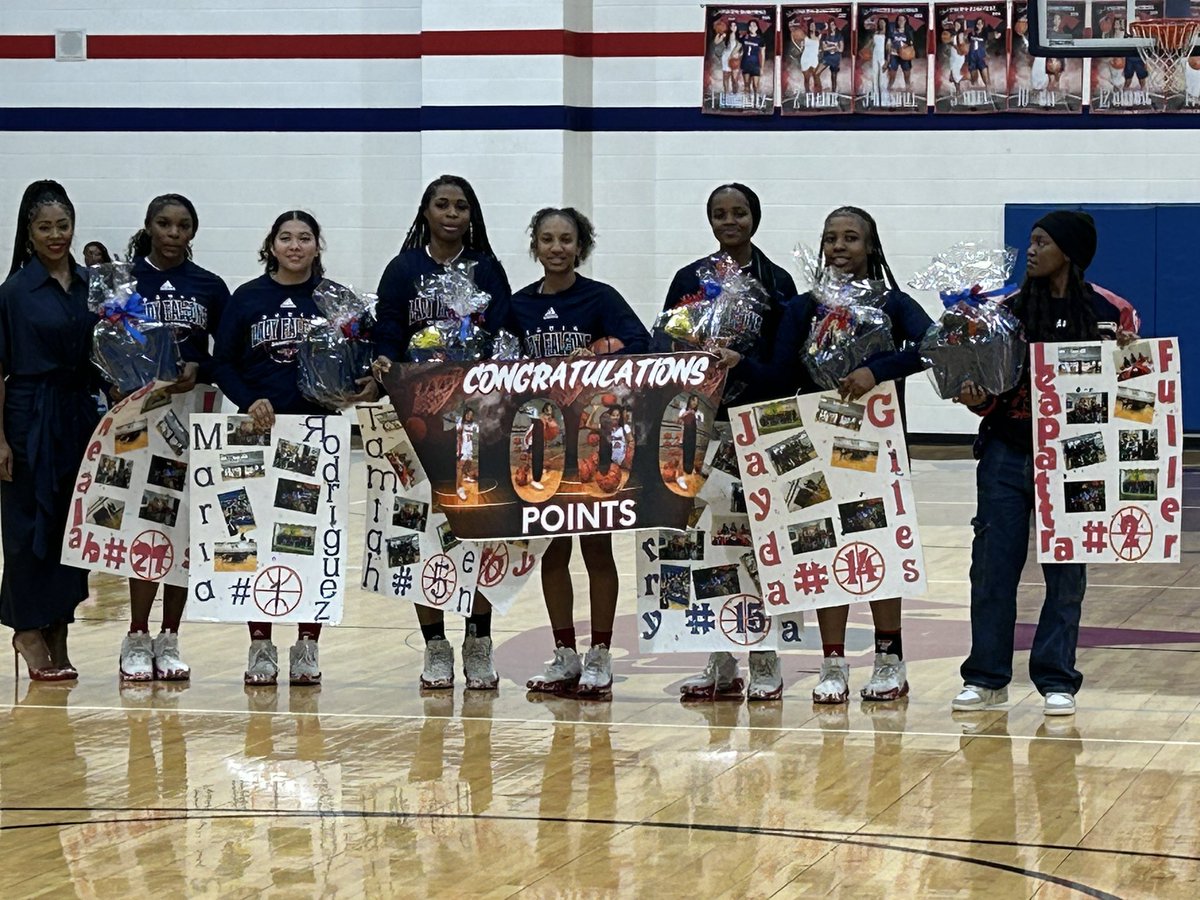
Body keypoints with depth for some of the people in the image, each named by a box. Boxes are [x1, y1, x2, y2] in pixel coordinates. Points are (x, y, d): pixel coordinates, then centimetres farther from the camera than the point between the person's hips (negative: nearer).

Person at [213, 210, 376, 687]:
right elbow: (223, 362, 4)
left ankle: (307, 646, 9)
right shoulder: (246, 299, 5)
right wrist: (248, 401, -12)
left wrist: (364, 385, -14)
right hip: (260, 431, 0)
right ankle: (260, 645, 9)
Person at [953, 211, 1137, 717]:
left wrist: (1126, 358, -18)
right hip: (1006, 455, 2)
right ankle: (986, 679, 10)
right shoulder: (1009, 310, 7)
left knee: (1065, 572, 3)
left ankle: (1056, 682, 11)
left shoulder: (1107, 313, -1)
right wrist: (976, 400, -9)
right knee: (992, 566, 1)